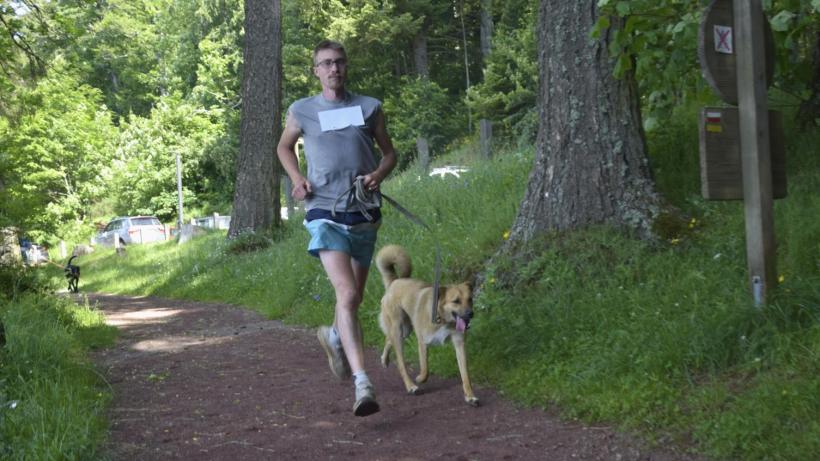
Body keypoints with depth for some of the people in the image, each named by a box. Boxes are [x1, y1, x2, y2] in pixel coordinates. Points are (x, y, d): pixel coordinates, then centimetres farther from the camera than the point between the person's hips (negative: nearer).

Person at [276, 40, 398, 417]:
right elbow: (284, 148, 20)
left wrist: (378, 174, -7)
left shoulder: (369, 107, 6)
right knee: (347, 294, -20)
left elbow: (389, 153, 16)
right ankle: (362, 385, -25)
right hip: (326, 213, -3)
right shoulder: (302, 111, 3)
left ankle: (333, 336, 51)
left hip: (365, 214, 3)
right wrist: (297, 179, 0)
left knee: (355, 296, 17)